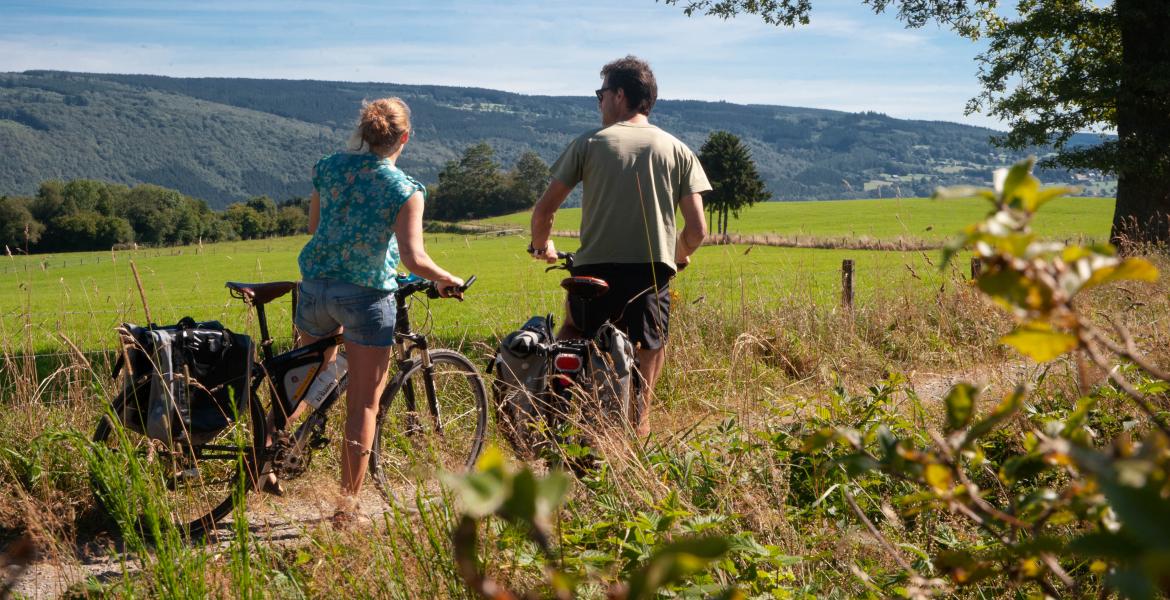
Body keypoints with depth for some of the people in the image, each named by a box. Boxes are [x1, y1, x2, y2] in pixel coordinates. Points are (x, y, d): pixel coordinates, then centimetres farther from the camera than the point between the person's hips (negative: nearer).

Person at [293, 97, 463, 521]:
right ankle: (348, 505, 5)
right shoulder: (405, 189, -10)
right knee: (364, 404, 3)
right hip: (368, 295, -4)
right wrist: (448, 281, 1)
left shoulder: (329, 167, 4)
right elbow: (414, 259, -17)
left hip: (316, 284, 5)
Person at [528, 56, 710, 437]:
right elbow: (697, 229, 2)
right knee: (650, 348, 12)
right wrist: (679, 256, 24)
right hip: (653, 271, 0)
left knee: (571, 334, 26)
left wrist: (540, 246, 23)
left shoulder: (589, 143, 4)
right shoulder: (677, 150, 8)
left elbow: (544, 209, 3)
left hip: (595, 267, 0)